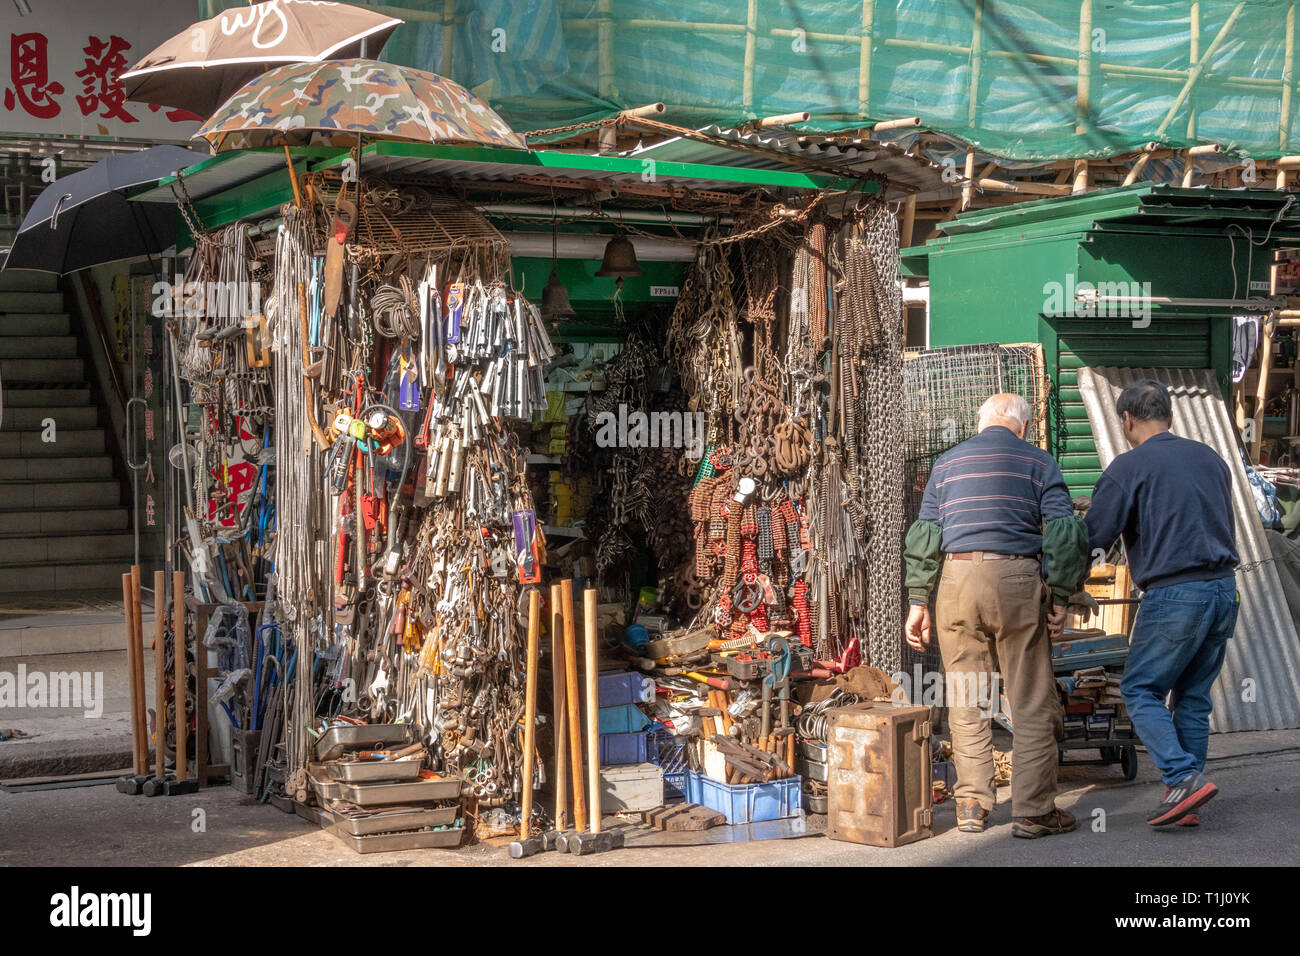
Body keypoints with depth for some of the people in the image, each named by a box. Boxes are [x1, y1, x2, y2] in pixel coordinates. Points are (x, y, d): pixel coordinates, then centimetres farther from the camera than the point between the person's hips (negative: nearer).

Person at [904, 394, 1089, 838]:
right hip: (1017, 581, -2)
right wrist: (1059, 598, -1)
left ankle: (972, 806, 13)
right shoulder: (1038, 461, 7)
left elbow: (925, 535, 10)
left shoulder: (948, 462, 14)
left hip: (958, 579, 2)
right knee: (1031, 701, 3)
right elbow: (1064, 532, -3)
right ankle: (1033, 810, 3)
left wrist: (918, 602, 12)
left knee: (967, 701, 10)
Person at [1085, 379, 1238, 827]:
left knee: (1141, 690, 4)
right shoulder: (1210, 458, 15)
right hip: (1225, 589, 7)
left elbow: (1092, 537, -6)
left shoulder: (1129, 467, -5)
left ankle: (1184, 778, -11)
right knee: (1193, 695, 12)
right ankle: (1186, 804, 11)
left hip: (1173, 593, -6)